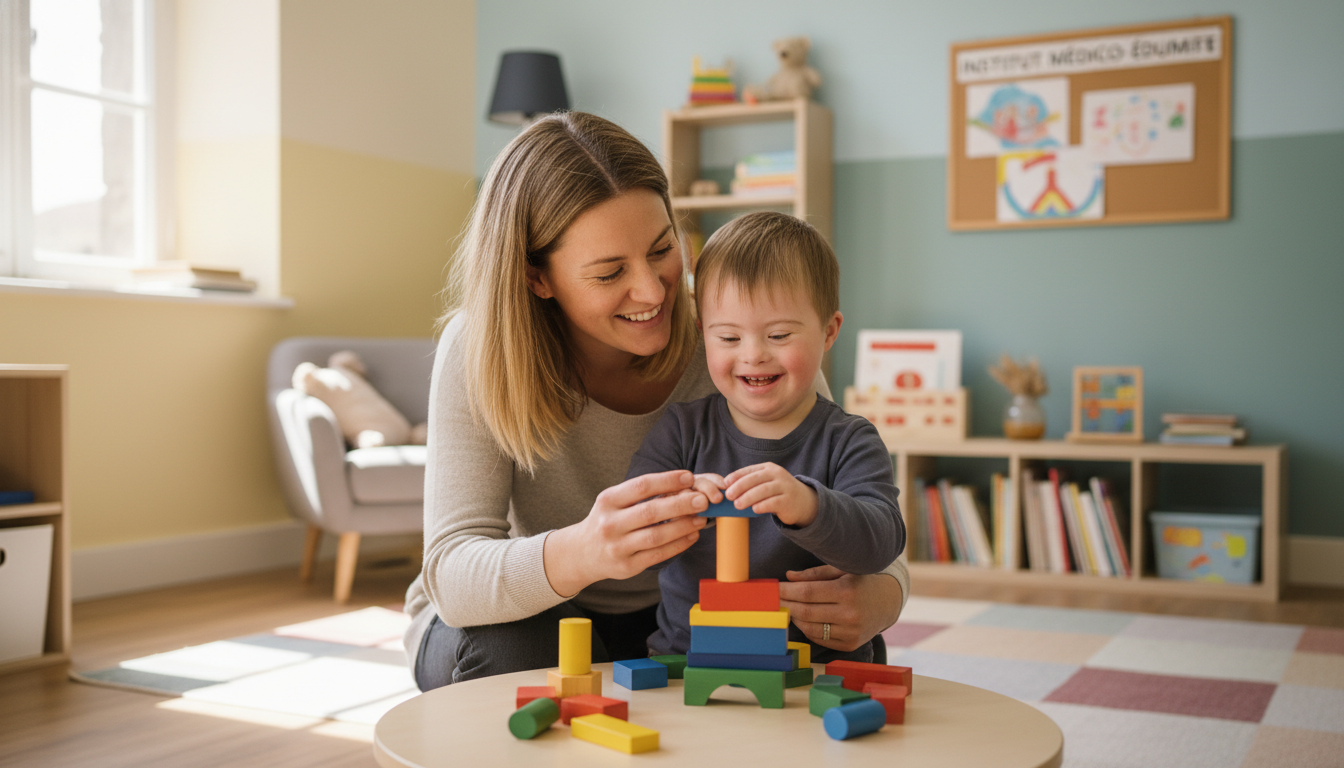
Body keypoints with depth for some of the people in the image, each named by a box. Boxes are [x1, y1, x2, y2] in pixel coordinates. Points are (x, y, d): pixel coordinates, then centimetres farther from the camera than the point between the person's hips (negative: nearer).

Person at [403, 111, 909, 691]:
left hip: (675, 623, 2)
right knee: (519, 647, -35)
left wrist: (878, 597, -40)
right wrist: (581, 553, -53)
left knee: (832, 641, -25)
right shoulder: (480, 353, -22)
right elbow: (452, 574, -31)